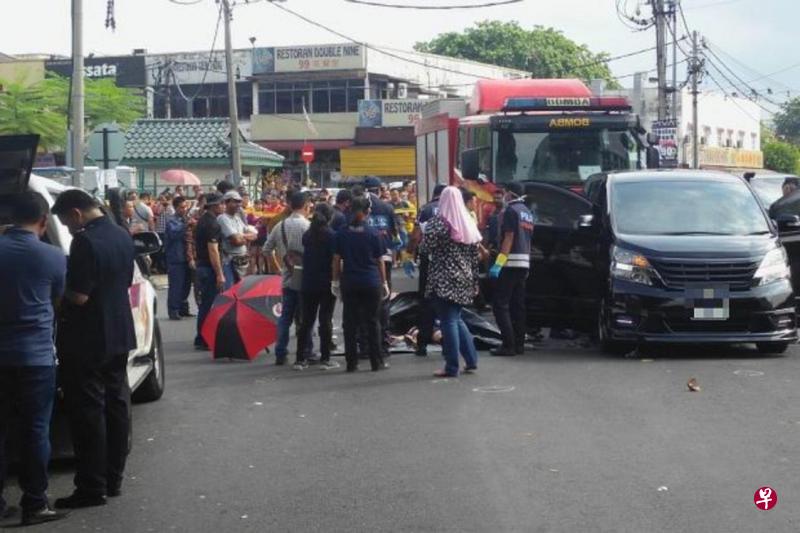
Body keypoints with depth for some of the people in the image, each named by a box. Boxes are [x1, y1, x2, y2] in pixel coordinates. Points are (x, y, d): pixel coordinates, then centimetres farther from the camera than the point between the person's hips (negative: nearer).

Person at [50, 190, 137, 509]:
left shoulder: (86, 242, -20)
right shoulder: (123, 237, 8)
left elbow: (79, 296, -22)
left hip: (87, 342, -9)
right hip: (119, 336, 9)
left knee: (88, 412, -3)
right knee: (116, 405, 13)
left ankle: (92, 488, 0)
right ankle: (114, 480, 20)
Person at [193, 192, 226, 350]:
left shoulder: (202, 220, 14)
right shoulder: (212, 224, -17)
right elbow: (213, 250, -22)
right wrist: (220, 274, -21)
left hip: (200, 266, 10)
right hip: (210, 269, -10)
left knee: (205, 303, 15)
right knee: (209, 304, -5)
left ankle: (201, 339, 20)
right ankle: (204, 340, -2)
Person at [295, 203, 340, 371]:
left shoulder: (307, 235, 5)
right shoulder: (331, 235, -10)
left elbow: (304, 257, 11)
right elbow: (336, 259, -11)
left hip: (309, 283, 4)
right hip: (327, 283, -4)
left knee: (306, 320, 8)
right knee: (326, 319, 0)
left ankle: (301, 359, 7)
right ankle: (325, 359, 0)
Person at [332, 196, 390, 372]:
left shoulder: (342, 233, 0)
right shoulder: (373, 233, -5)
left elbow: (336, 259, 2)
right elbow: (380, 260, -1)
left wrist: (336, 281, 10)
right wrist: (384, 282, 7)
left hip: (349, 283, 2)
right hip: (371, 282, -2)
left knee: (350, 323, 6)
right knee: (372, 322, 4)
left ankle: (351, 363, 7)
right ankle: (377, 362, 6)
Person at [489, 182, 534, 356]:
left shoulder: (511, 210, -10)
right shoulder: (527, 212, 17)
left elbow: (509, 238, -17)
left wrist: (498, 263, -20)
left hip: (510, 263, -9)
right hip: (524, 263, 9)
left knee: (500, 304, -8)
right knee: (518, 305, 12)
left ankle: (509, 345, -13)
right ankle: (519, 344, 13)